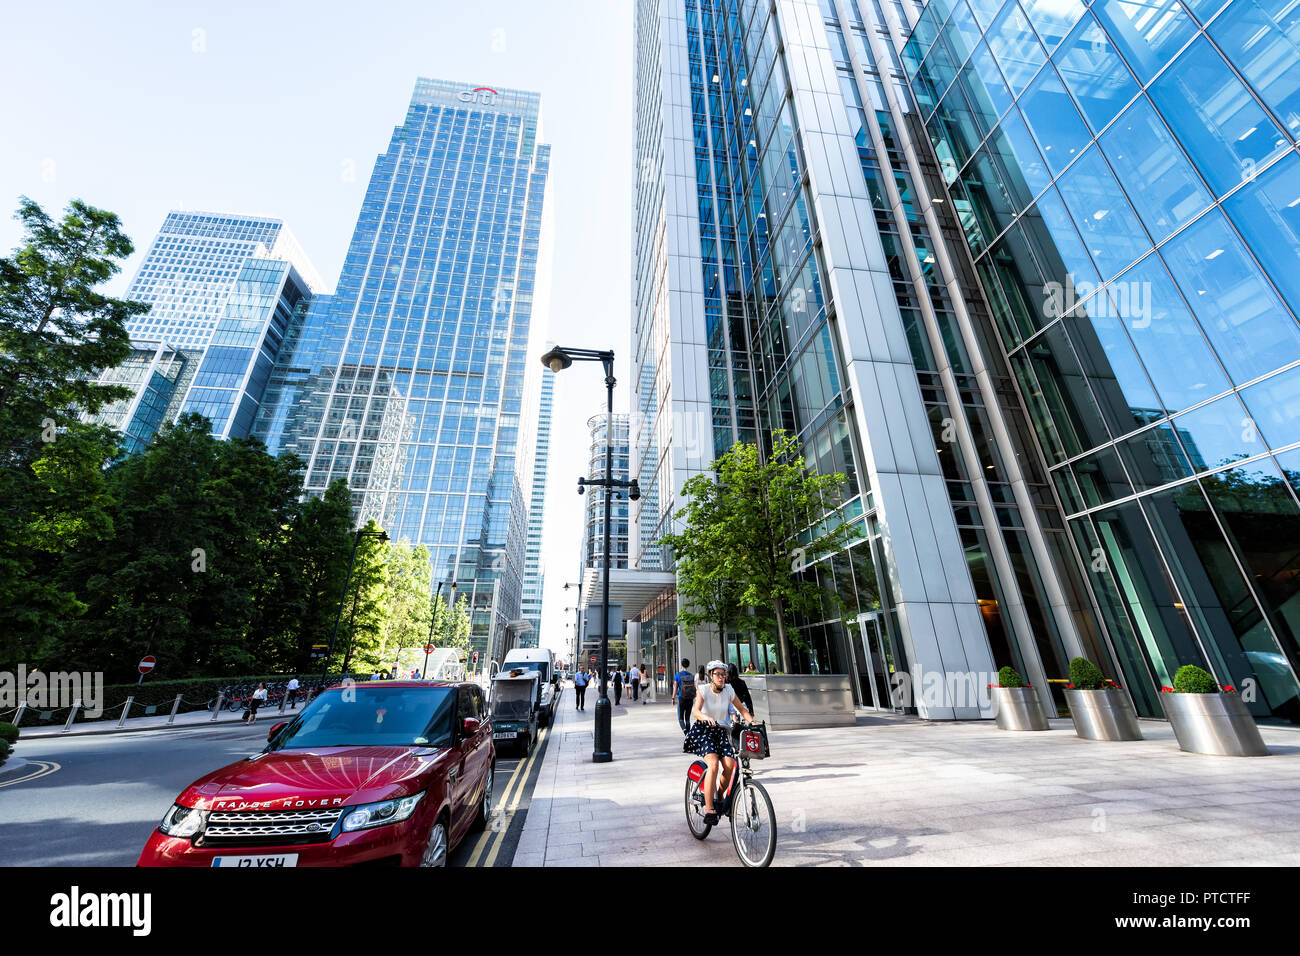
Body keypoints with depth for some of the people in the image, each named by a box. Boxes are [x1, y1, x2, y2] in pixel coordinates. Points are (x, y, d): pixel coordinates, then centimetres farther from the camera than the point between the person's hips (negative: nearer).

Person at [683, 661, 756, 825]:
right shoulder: (704, 691, -11)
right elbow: (695, 711, -25)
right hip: (704, 730, -3)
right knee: (713, 763, -26)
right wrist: (706, 717, -46)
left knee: (730, 765, -18)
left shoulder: (729, 690, -2)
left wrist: (753, 722, -11)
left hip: (722, 731, 3)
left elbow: (742, 709, 6)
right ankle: (709, 810, -20)